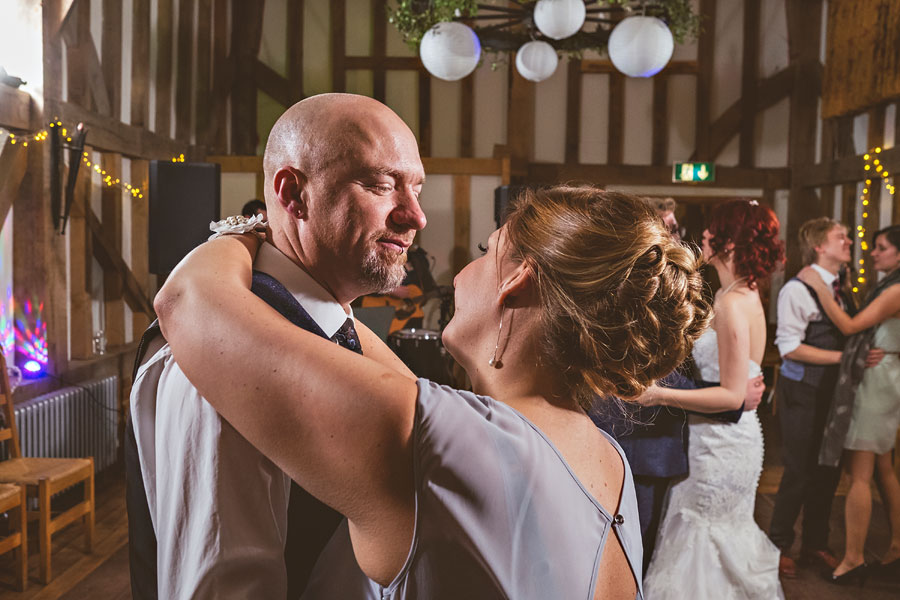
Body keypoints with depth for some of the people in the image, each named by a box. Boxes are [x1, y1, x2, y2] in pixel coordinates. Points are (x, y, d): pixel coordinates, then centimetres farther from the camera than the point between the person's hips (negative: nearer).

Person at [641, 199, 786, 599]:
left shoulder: (732, 303, -22)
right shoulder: (745, 295, 7)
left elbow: (732, 394, -23)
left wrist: (660, 395, -25)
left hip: (722, 443, -9)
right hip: (724, 436, 9)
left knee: (705, 545, 6)